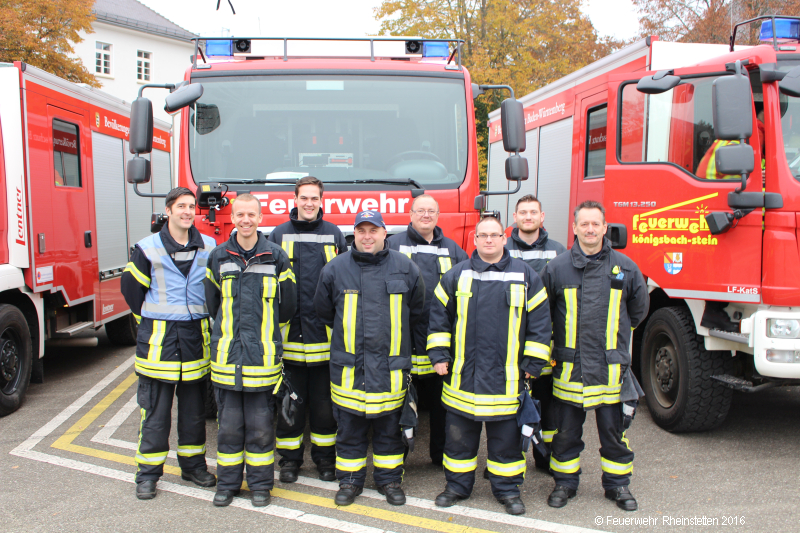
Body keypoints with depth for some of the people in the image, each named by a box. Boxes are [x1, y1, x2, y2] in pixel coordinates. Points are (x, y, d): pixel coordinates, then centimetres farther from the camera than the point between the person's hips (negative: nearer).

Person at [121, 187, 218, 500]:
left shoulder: (209, 248, 4)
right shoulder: (148, 248, -3)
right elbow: (131, 287, 7)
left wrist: (200, 318, 12)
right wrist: (152, 320, 9)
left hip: (196, 337, 3)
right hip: (158, 339, -2)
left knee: (194, 407, 12)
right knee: (155, 410, 3)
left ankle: (193, 465, 26)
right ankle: (148, 473, 15)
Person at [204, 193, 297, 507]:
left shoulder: (276, 257, 2)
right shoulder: (218, 257, 6)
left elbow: (288, 305, 9)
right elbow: (211, 303, 18)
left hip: (263, 356, -1)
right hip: (226, 354, 2)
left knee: (260, 426, 5)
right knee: (229, 425, 8)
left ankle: (260, 484, 20)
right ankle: (227, 483, 23)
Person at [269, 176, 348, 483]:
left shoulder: (333, 235, 9)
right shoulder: (279, 235, 7)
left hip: (324, 332, 1)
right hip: (289, 332, 0)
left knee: (324, 399, 8)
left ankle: (325, 456, 21)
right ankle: (290, 458, 20)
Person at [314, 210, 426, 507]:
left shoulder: (405, 268, 2)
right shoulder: (335, 269, 2)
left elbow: (417, 313, 13)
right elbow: (324, 311, 15)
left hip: (390, 366, 0)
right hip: (348, 367, 0)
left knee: (389, 427, 11)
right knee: (349, 427, 9)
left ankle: (389, 479, 25)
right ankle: (350, 480, 23)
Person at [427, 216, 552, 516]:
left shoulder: (525, 276, 3)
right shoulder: (456, 275, 4)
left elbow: (539, 322, 4)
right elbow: (439, 317, 9)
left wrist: (533, 364, 1)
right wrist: (438, 355, 2)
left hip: (505, 378, -1)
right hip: (462, 376, 1)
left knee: (506, 437, 9)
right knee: (459, 435, 11)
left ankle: (507, 489, 25)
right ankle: (457, 485, 27)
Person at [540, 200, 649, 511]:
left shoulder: (624, 267, 3)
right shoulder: (557, 268, 1)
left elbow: (638, 309, 18)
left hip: (611, 367, 0)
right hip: (569, 366, 0)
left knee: (614, 429, 10)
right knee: (566, 430, 9)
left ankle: (618, 484, 26)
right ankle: (565, 482, 25)